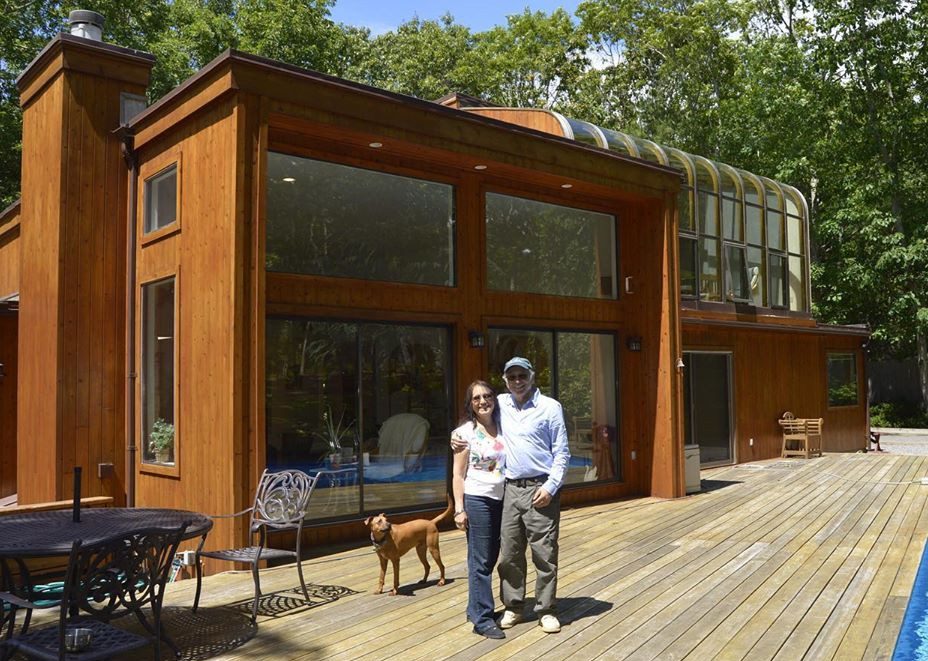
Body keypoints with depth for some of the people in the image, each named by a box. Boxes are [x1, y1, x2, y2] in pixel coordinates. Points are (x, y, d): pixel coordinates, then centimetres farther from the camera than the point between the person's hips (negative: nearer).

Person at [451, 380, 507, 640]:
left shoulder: (501, 428, 8)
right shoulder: (465, 432, -6)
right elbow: (458, 475, -6)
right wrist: (459, 509, -10)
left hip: (501, 499, 6)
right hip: (477, 500, -6)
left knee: (491, 558, 13)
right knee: (480, 560, -2)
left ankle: (476, 607, 27)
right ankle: (482, 619, 5)